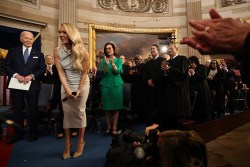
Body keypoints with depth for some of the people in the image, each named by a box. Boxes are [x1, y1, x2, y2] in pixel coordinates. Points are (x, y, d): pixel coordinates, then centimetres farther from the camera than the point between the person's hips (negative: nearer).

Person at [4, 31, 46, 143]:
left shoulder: (39, 54, 10)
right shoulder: (13, 51, 11)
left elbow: (42, 69, 1)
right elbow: (6, 66, 3)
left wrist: (31, 76, -14)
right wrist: (16, 75, -13)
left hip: (32, 85, -1)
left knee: (33, 110, 5)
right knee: (17, 110, 8)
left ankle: (33, 133, 19)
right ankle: (18, 134, 22)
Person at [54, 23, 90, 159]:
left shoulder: (82, 52, -16)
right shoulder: (57, 52, -8)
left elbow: (84, 73, -11)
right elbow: (61, 72, -8)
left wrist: (79, 90, -15)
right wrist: (67, 89, -17)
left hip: (82, 85, -2)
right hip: (66, 86, 3)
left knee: (80, 112, 2)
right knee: (66, 113, 2)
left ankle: (81, 141, 18)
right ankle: (67, 144, 15)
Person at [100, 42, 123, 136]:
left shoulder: (118, 60, 5)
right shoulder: (103, 60, 7)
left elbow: (118, 71, -11)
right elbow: (103, 73, -5)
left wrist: (112, 63, -26)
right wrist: (106, 64, -22)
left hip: (117, 85, -1)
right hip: (106, 85, 1)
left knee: (116, 107, 2)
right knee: (107, 107, 4)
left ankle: (114, 128, 10)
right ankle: (108, 127, 15)